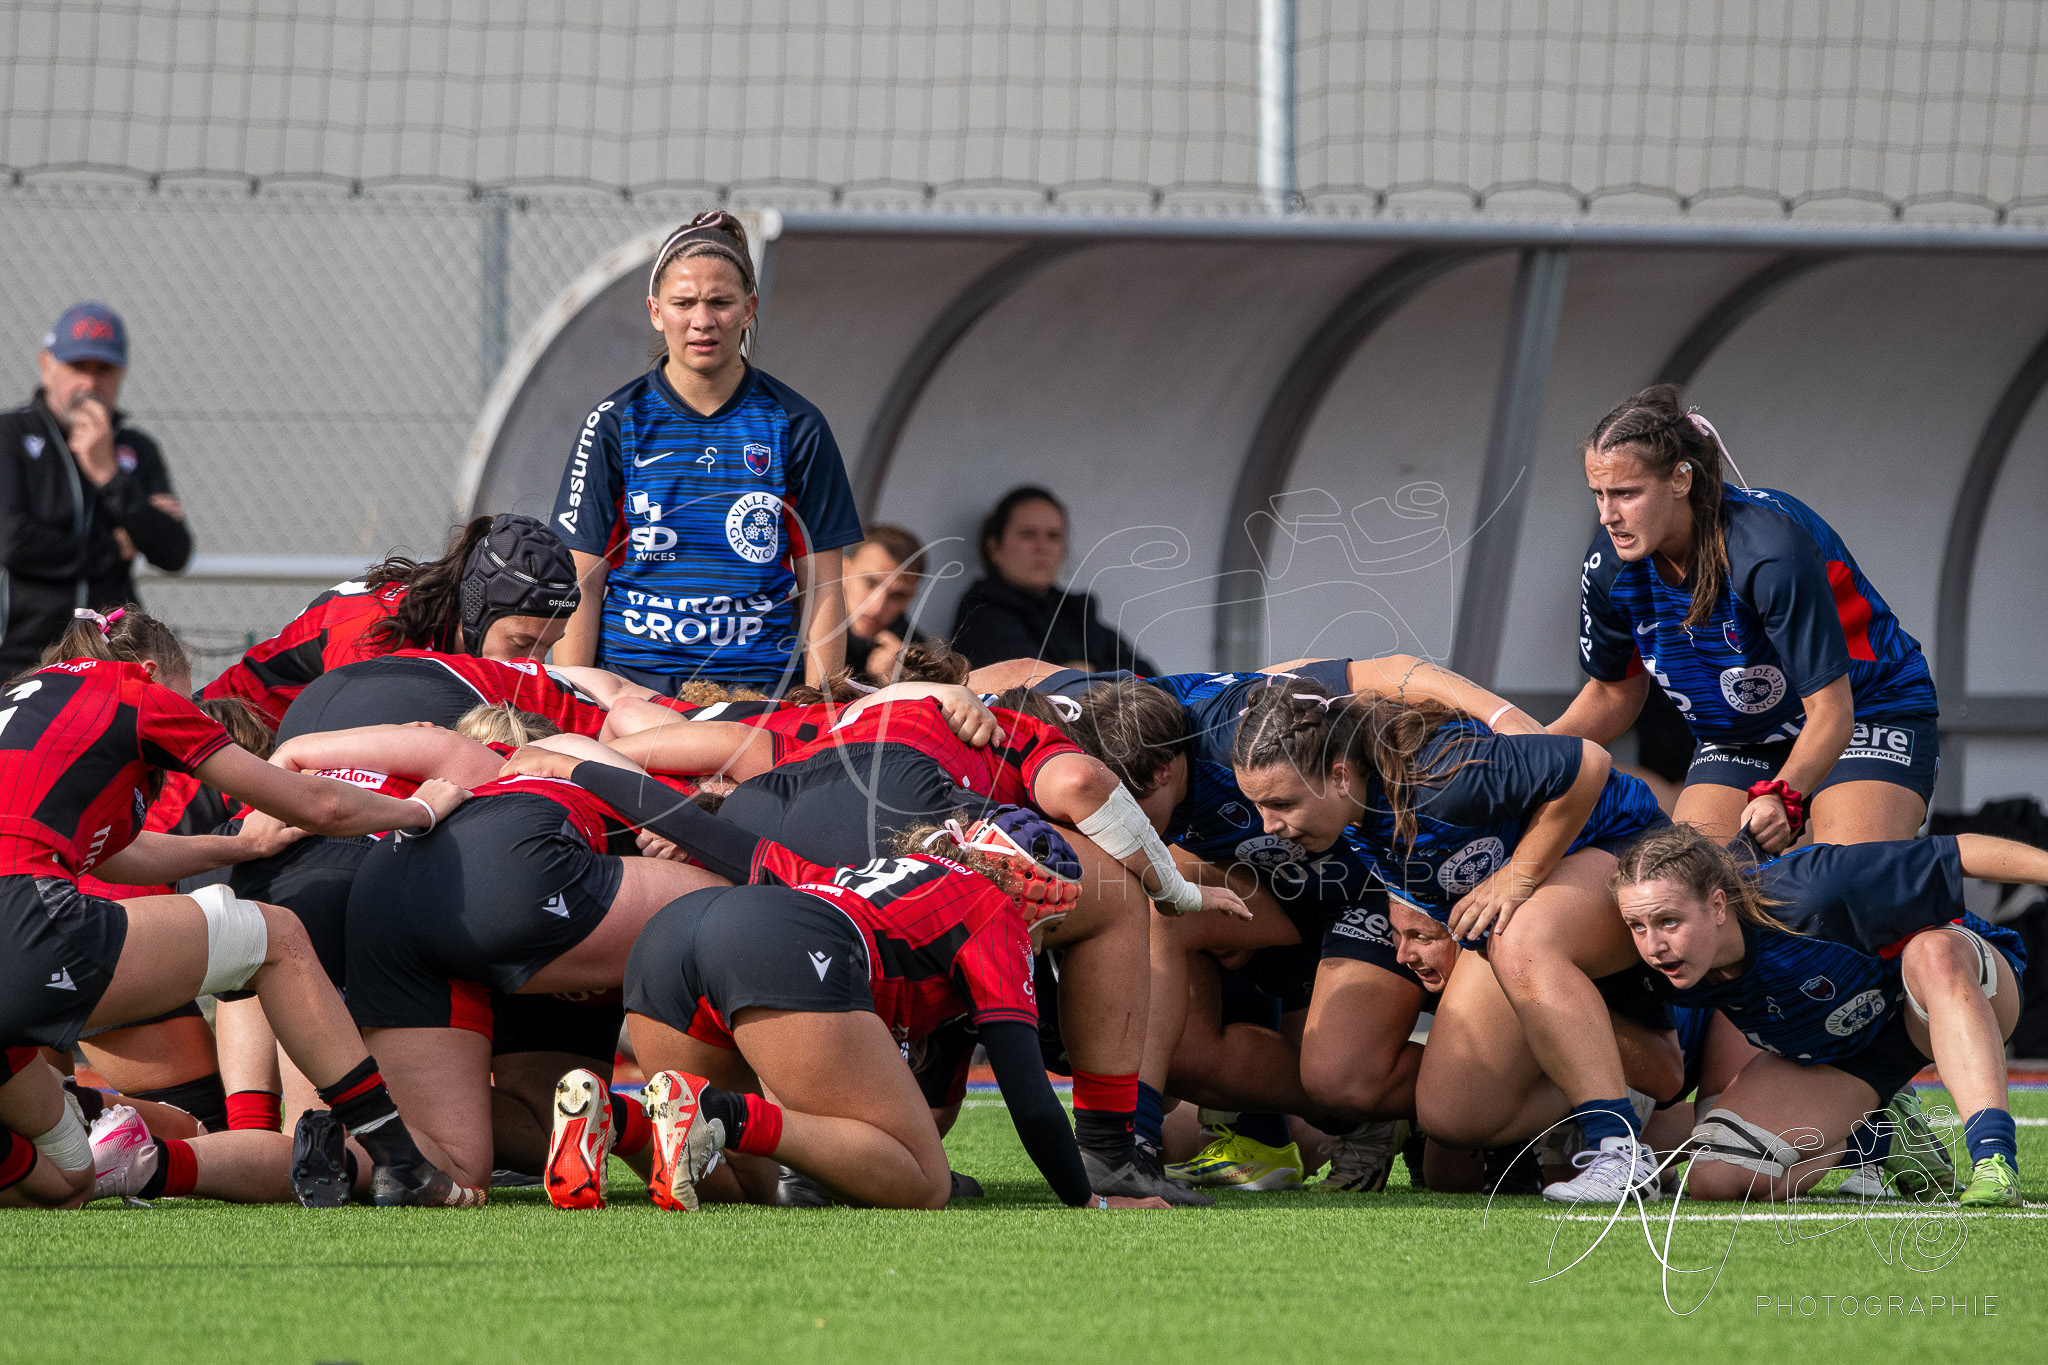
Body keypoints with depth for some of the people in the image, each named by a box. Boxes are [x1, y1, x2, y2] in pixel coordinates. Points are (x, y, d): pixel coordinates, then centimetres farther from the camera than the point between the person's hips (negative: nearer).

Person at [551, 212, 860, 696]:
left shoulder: (794, 426, 5)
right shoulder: (615, 424, 4)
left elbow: (822, 591, 5)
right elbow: (581, 586, 2)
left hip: (762, 687, 0)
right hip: (634, 684, 0)